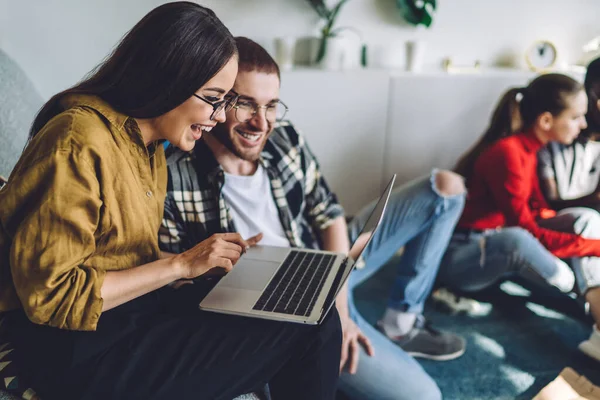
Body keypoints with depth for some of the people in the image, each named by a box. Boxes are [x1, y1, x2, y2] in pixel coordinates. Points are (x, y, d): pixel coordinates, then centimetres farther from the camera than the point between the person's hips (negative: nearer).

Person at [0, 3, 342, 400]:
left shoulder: (150, 147, 10)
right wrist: (181, 264, -18)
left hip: (135, 306, 9)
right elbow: (50, 295, -20)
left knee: (318, 318, -4)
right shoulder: (80, 143, -19)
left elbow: (136, 256, 11)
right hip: (83, 350, -8)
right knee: (305, 334, -14)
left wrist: (214, 256, -4)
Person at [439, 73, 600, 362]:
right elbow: (527, 232, -25)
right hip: (459, 256, -9)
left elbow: (537, 211, 5)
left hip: (500, 247, 9)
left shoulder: (527, 148, 5)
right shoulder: (506, 153, -24)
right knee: (516, 240, -41)